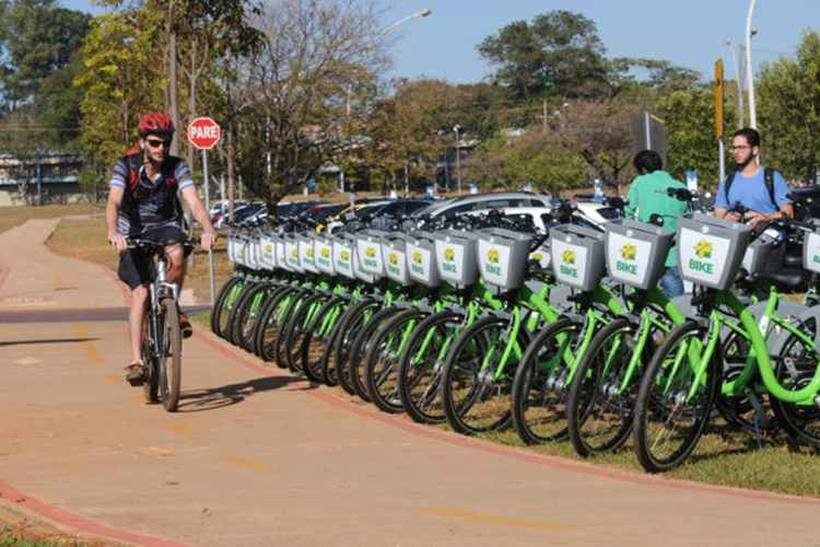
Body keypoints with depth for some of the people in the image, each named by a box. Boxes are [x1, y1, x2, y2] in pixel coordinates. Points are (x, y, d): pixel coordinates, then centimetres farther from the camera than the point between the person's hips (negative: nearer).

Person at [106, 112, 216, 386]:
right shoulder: (126, 166, -15)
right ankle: (136, 360, -16)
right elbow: (113, 202, -28)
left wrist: (207, 229, -43)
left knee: (176, 255, -34)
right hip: (134, 233, -1)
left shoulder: (176, 167, -12)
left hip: (166, 227, 1)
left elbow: (193, 200, -24)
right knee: (140, 292, -18)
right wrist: (113, 232, -48)